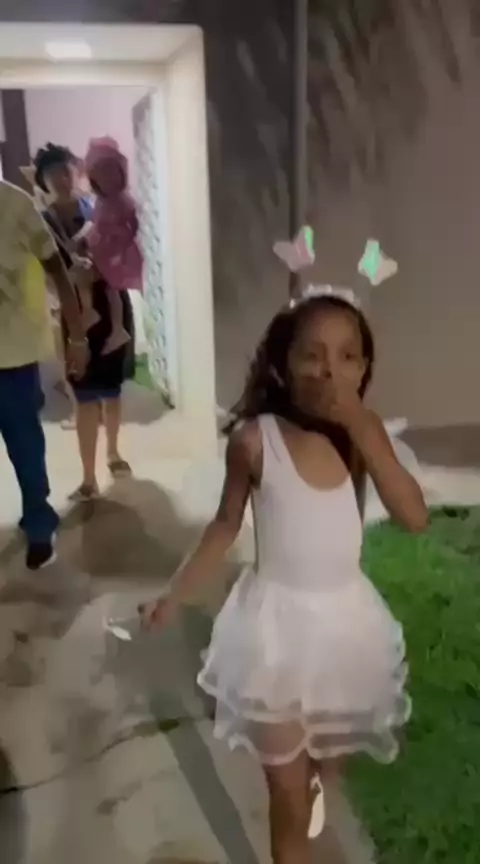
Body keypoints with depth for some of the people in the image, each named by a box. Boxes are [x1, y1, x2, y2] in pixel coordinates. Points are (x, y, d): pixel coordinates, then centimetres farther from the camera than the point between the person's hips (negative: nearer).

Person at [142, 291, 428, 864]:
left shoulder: (365, 432, -11)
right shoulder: (254, 439, -17)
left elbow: (414, 517, -22)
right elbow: (226, 525, -3)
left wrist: (360, 427, -28)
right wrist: (174, 597, -2)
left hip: (347, 620, 3)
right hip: (280, 623, -3)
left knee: (331, 750, 30)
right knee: (290, 800, 9)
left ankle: (310, 780, 66)